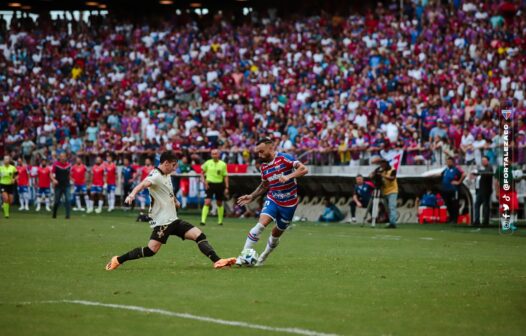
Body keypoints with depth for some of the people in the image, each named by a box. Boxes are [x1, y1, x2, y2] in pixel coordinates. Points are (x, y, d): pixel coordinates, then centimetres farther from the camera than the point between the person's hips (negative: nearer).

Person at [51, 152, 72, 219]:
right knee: (57, 201, 5)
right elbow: (51, 174, -5)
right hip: (58, 186, -2)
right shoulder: (56, 164, -5)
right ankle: (54, 215, 26)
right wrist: (54, 180, -22)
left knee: (68, 200, -13)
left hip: (67, 185, 2)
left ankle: (68, 215, -11)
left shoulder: (68, 165, 5)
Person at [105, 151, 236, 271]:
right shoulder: (156, 176, -15)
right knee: (151, 251, -15)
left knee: (199, 235, -3)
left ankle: (217, 261, -6)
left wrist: (175, 200, 47)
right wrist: (132, 194, -55)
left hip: (173, 220, 9)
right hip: (162, 221, -9)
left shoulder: (167, 176, 13)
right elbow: (143, 184, -37)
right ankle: (118, 260, 0)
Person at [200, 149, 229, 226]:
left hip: (219, 185, 1)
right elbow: (202, 173, 12)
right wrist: (204, 181, -3)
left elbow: (225, 176, 3)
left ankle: (220, 220, 28)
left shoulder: (223, 164, -1)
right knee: (207, 202, -15)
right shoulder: (208, 163, -1)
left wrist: (226, 187, -2)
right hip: (210, 184, -1)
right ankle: (203, 220, -16)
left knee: (219, 203, 12)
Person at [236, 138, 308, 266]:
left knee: (277, 233, 9)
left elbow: (304, 169, -22)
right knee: (261, 224, -21)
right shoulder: (264, 166, 6)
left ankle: (263, 257, 33)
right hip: (272, 200, 3)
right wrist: (252, 196, 10)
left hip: (289, 203, -3)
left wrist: (288, 176, -35)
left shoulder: (284, 158, -13)